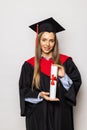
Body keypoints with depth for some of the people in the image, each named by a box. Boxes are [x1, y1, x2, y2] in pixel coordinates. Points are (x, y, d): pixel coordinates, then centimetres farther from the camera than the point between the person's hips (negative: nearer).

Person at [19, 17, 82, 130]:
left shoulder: (66, 62, -1)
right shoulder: (29, 65, -1)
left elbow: (76, 84, -1)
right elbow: (24, 92, 0)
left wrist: (63, 76, -18)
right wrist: (40, 95, -17)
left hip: (60, 113, 1)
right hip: (38, 114, 0)